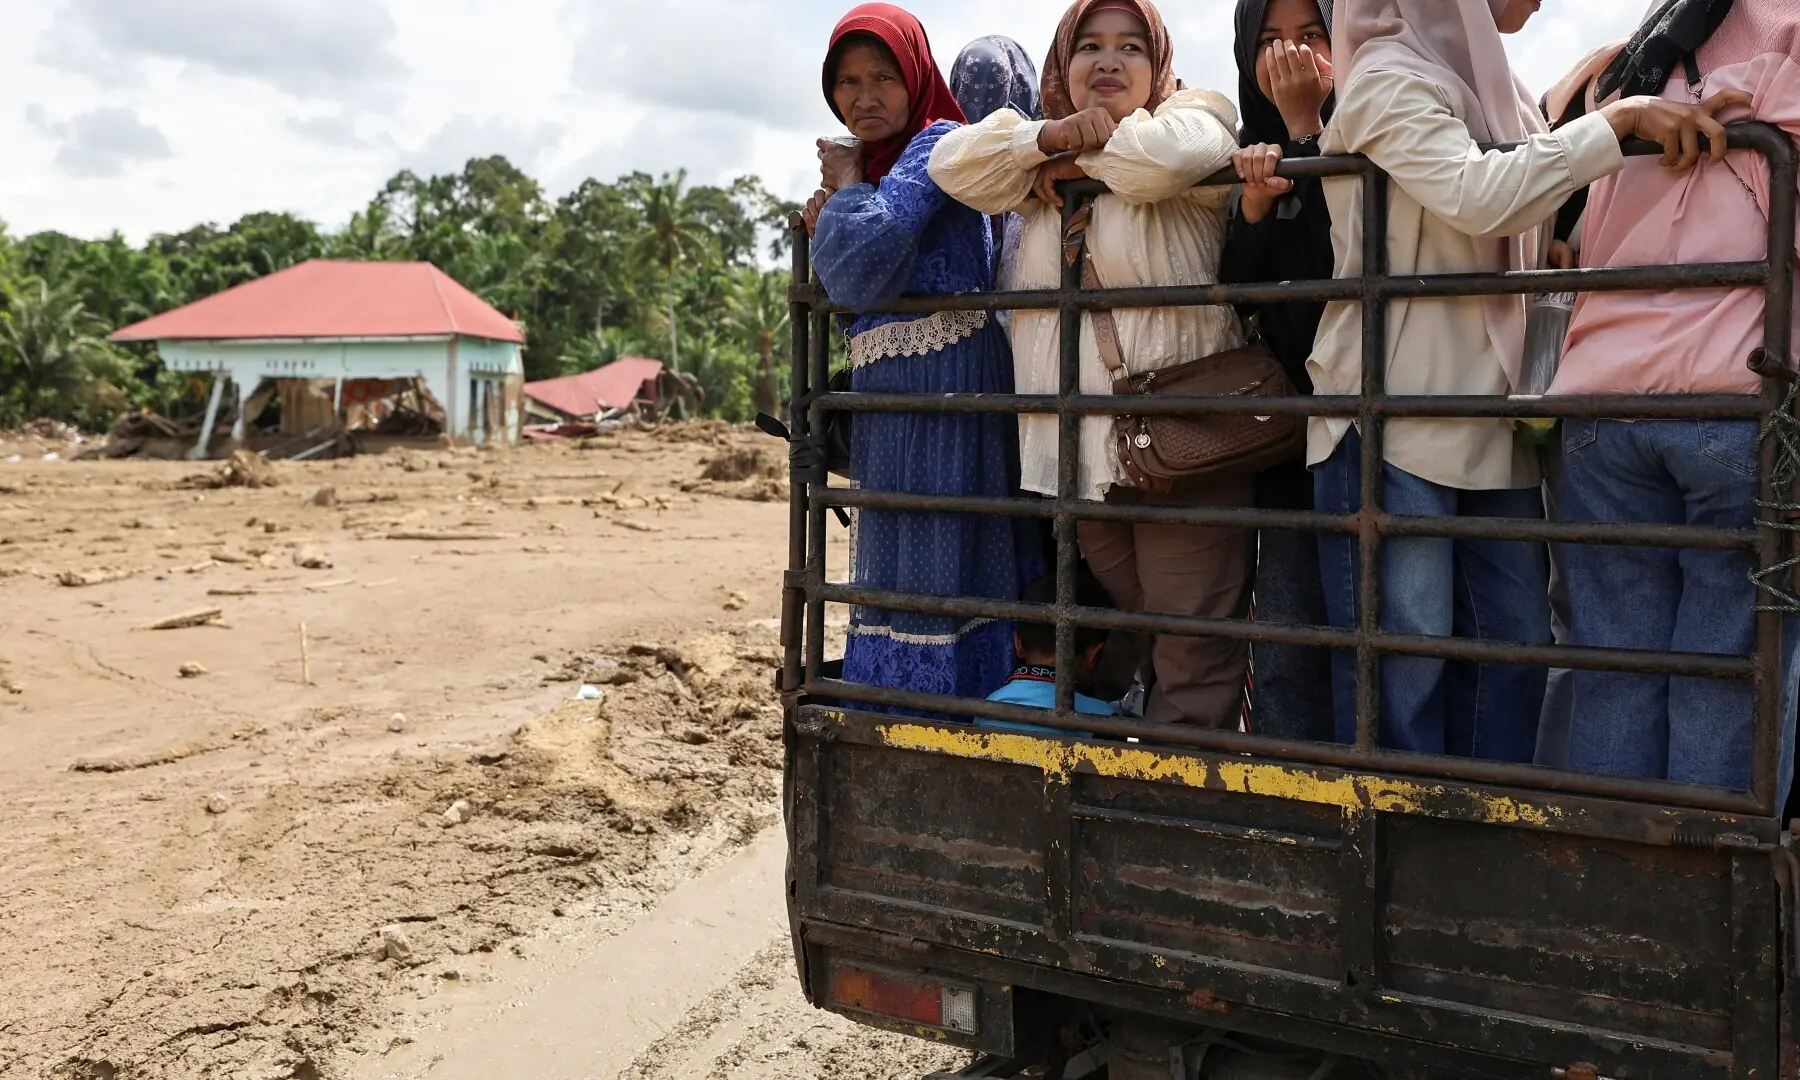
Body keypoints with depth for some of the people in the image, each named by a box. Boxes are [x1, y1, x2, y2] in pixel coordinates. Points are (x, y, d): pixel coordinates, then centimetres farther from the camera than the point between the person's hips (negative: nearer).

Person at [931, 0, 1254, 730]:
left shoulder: (1191, 119, 2)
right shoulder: (1045, 167, 19)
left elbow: (1167, 155, -22)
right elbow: (953, 165, 5)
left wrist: (1080, 155, -5)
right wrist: (1048, 137, -9)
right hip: (1076, 450, 6)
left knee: (1194, 647, -7)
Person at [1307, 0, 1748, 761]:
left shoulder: (1493, 85, 16)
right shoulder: (1388, 79, -8)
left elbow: (1546, 215, 25)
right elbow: (1479, 199, -24)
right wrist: (1620, 118, -20)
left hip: (1488, 416, 8)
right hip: (1393, 414, -8)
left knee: (1513, 639, 8)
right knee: (1403, 649, -4)